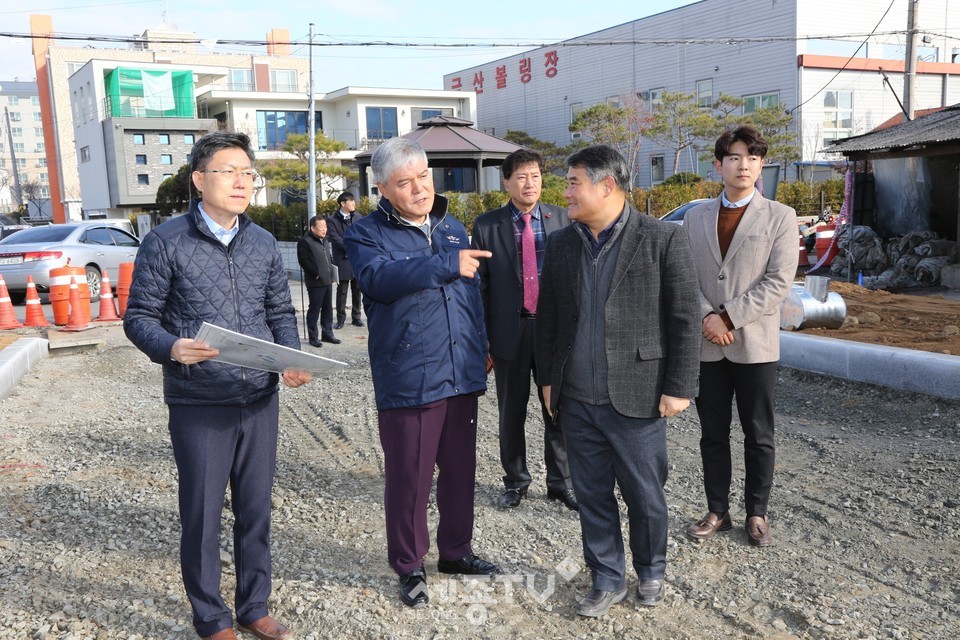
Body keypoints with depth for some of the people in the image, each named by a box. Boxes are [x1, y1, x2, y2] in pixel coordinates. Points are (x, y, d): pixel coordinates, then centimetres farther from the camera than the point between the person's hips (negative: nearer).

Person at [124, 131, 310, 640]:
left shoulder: (263, 243, 7)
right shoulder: (166, 243, -6)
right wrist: (172, 348, -24)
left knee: (256, 508, 14)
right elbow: (139, 316, -4)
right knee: (201, 515, 8)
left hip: (260, 400, 4)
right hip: (198, 405, -3)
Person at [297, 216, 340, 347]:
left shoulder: (325, 240, 16)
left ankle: (327, 333, 23)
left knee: (328, 308, 13)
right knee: (314, 310, -2)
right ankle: (313, 337, 5)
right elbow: (304, 261, -16)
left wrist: (332, 270, 11)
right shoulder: (305, 242, -10)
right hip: (315, 282, -8)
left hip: (328, 281, 8)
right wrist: (316, 273, -16)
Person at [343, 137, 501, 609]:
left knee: (460, 470, 16)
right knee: (409, 478, 4)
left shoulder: (454, 229, 14)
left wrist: (481, 349, 20)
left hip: (462, 376, 5)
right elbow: (380, 277, -24)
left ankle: (456, 551, 34)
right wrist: (447, 264, -25)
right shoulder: (366, 234, -3)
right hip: (407, 380, -5)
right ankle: (409, 566, 23)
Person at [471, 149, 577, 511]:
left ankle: (560, 482, 26)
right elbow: (480, 285, 0)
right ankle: (515, 482, 29)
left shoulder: (561, 219, 1)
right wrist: (483, 338, -3)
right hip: (510, 331, 0)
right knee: (511, 414, 11)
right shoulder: (487, 226, -1)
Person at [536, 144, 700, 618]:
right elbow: (547, 317, 12)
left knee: (645, 495, 10)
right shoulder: (560, 244, 7)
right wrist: (548, 379, 11)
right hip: (576, 400, 4)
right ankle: (607, 580, 31)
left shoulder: (664, 240, -7)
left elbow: (684, 320, -7)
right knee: (592, 495, 13)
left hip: (636, 399, -4)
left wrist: (679, 387, -8)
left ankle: (651, 572, 36)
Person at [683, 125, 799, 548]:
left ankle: (756, 514, 22)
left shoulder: (780, 217, -1)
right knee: (712, 434, 10)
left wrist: (728, 317, -15)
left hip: (755, 343, -2)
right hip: (707, 344, 3)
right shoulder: (696, 217, 9)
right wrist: (707, 318, -12)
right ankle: (717, 511, 23)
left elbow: (779, 282, -9)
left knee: (758, 436, 7)